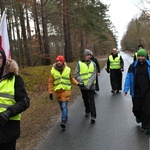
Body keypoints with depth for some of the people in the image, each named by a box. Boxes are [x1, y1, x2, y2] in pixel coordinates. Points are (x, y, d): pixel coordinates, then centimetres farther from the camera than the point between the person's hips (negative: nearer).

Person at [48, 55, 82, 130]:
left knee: (64, 106, -11)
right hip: (58, 91, 2)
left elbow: (71, 78, 13)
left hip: (66, 90, -2)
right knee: (62, 106, 16)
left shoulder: (68, 69, -2)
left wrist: (77, 83, 1)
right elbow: (50, 82, 0)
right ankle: (65, 117, 38)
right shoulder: (53, 71, -3)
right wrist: (50, 92, -2)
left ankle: (63, 121, -11)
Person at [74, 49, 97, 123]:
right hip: (83, 86, 1)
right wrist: (81, 81, -19)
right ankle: (87, 111, 39)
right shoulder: (79, 63, -4)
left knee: (91, 100, -5)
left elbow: (94, 75, -8)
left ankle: (93, 116, -3)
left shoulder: (93, 64, -1)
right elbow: (76, 74, -5)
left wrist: (89, 84, -19)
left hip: (91, 86, -1)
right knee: (85, 100, 17)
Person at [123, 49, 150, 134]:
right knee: (136, 107, 7)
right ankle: (138, 116, 42)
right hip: (136, 92, 1)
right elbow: (128, 78, 1)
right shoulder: (133, 66, 1)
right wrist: (126, 89, -7)